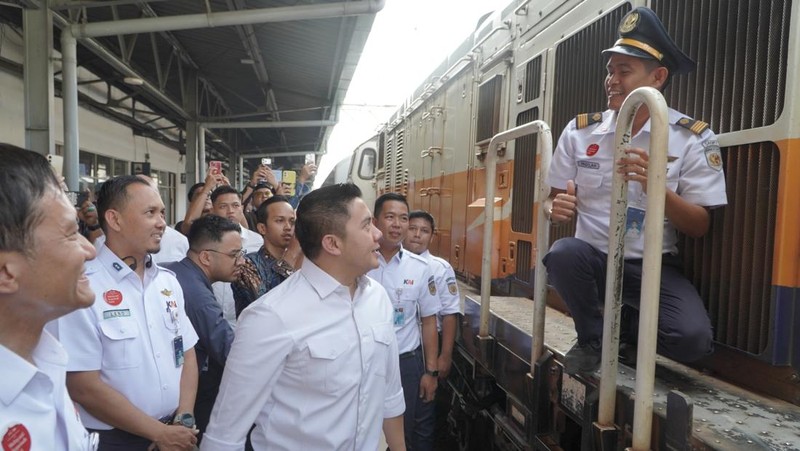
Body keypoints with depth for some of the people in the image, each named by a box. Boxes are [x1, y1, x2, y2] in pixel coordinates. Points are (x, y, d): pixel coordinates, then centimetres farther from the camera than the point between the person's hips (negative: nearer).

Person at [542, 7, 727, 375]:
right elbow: (555, 200, 6)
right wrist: (555, 209, -20)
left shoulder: (692, 138, -5)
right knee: (562, 254, -33)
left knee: (693, 338, -26)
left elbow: (699, 227, -7)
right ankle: (592, 338, -2)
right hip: (593, 258, 1)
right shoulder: (580, 131, 0)